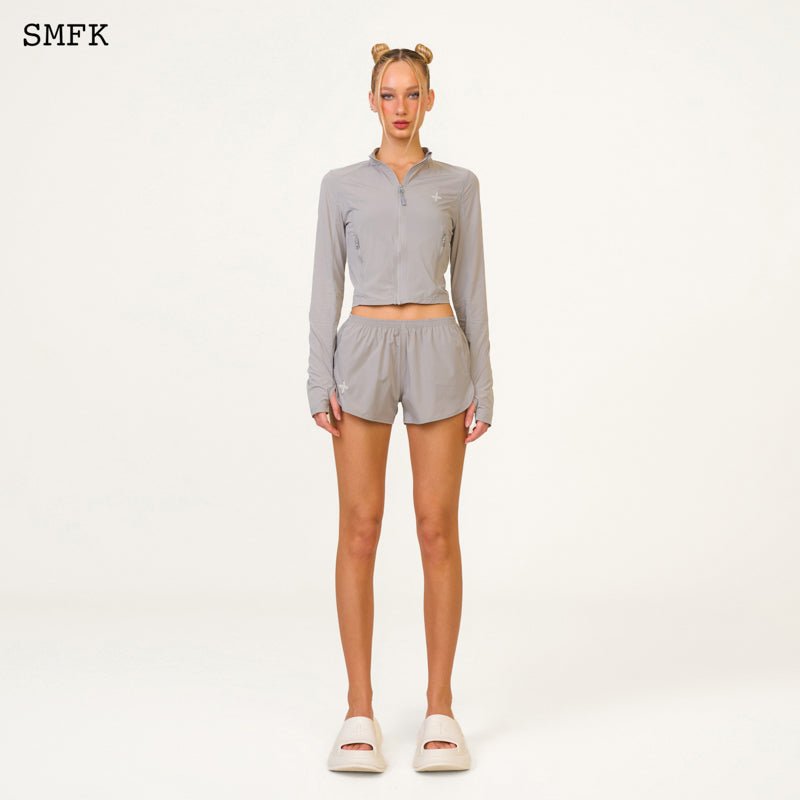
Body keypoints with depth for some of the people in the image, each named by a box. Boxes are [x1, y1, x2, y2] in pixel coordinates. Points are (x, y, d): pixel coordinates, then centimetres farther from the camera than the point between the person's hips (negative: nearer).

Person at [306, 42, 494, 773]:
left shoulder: (458, 185, 10)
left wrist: (482, 385, 2)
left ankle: (440, 709, 9)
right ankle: (360, 711, 6)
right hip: (364, 354, 0)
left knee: (438, 531, -1)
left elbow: (471, 289, 8)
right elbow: (326, 287, 5)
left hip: (439, 353, 0)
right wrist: (320, 382, -5)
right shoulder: (342, 185, 9)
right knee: (360, 530, -2)